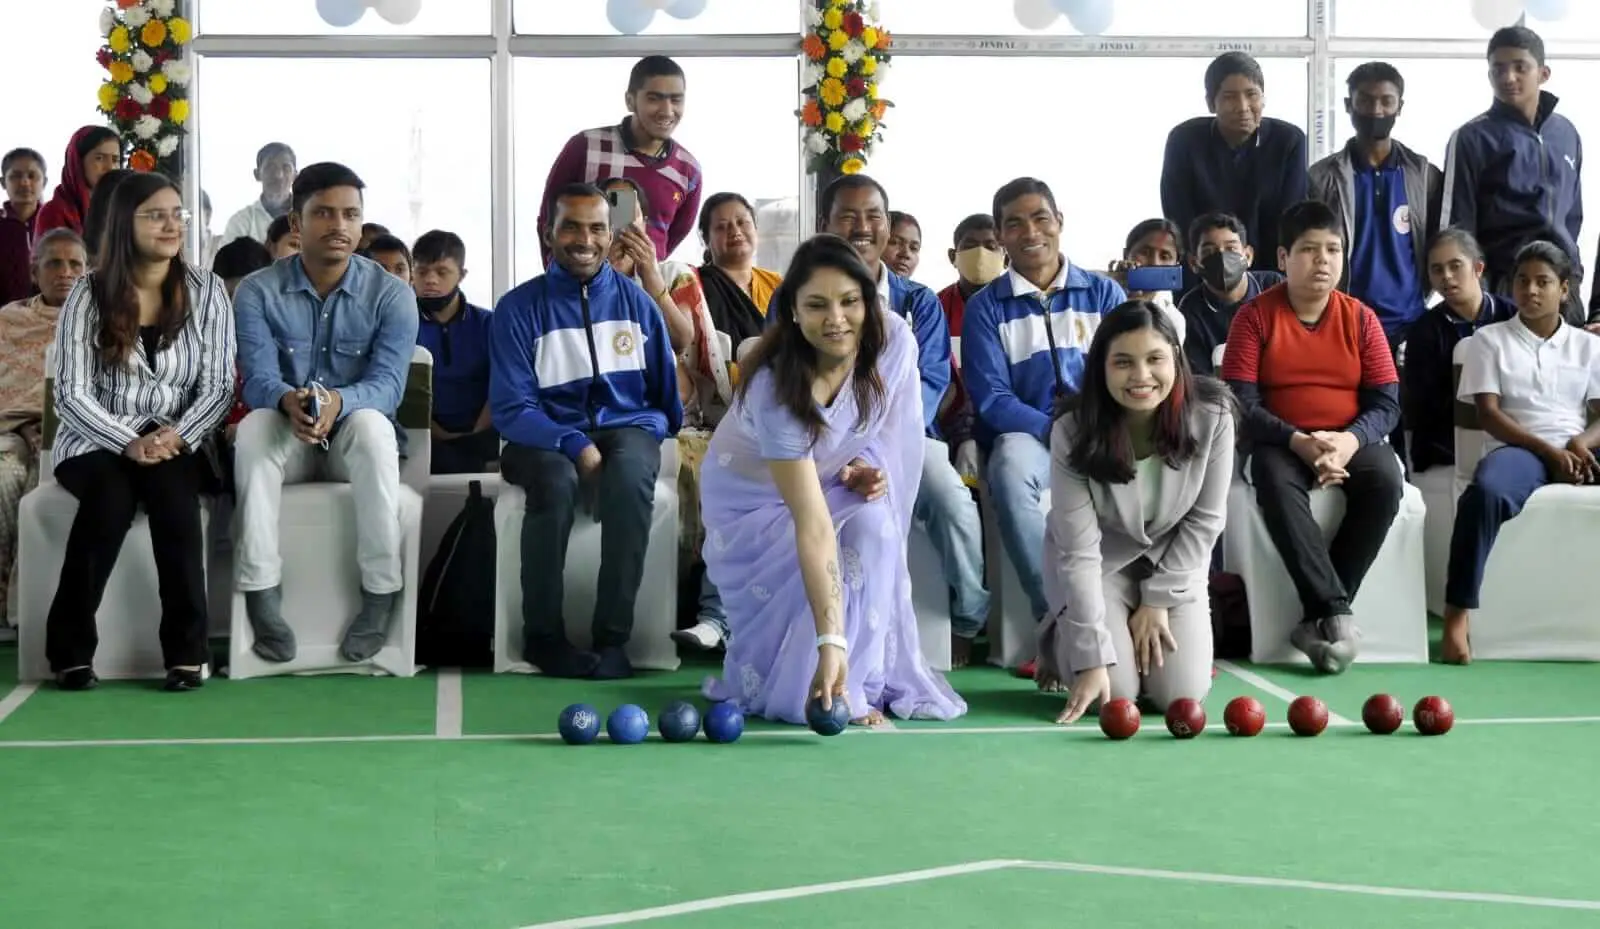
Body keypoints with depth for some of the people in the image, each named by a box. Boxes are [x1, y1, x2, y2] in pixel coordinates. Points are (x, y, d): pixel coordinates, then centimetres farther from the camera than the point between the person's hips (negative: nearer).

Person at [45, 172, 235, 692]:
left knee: (172, 491, -33)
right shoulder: (89, 296, -1)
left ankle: (187, 649, -28)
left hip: (174, 444, 1)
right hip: (97, 441, -1)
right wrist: (129, 444, -23)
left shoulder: (205, 291, 3)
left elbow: (219, 386, -1)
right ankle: (70, 648, -22)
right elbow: (71, 395, -7)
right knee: (111, 497, -33)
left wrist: (177, 438, -20)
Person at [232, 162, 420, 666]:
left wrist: (339, 402, -42)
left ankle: (382, 591, -30)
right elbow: (258, 378, -17)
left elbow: (387, 384, -19)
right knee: (253, 427, -33)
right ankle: (261, 594, -32)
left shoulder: (392, 294, -7)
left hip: (355, 439, -1)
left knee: (371, 423, -36)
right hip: (286, 438, 1)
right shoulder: (257, 291, -5)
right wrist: (288, 400, -42)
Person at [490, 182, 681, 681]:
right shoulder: (519, 308, -1)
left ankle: (613, 637, -27)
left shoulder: (636, 301, 8)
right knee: (557, 481, -37)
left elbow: (667, 393, 15)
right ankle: (542, 635, -19)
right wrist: (576, 445, -22)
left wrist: (653, 432, -6)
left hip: (625, 426, 1)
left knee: (631, 476, -35)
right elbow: (512, 410, -7)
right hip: (548, 436, -1)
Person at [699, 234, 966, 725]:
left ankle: (873, 679, -10)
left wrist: (867, 465, -17)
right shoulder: (775, 389, -39)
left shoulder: (894, 340, -25)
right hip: (757, 499, -4)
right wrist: (830, 640, -48)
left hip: (833, 476, 4)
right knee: (860, 529, -27)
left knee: (875, 525, -24)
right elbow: (812, 527, -44)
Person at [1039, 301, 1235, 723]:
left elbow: (1205, 519, -10)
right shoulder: (1074, 431, -29)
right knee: (1115, 692, -18)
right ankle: (1059, 642, 16)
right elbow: (1078, 550, -28)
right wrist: (1091, 657, -31)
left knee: (1181, 694, -13)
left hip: (1172, 562, 2)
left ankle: (1150, 626, 21)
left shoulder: (1212, 416, -24)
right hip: (1098, 566, -2)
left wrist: (1159, 599, -12)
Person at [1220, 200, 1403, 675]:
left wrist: (1349, 441, -23)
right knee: (1275, 483, -36)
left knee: (1385, 478, -31)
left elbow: (1386, 404, -1)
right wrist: (1298, 442, -25)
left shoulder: (1361, 318, 2)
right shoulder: (1255, 315, -3)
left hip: (1352, 441, 2)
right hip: (1281, 443, -2)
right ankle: (1335, 612, -34)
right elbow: (1242, 403, -10)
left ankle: (1319, 617, -23)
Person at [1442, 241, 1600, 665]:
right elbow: (1489, 414, 1)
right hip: (1518, 447, -3)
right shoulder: (1489, 340, 12)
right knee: (1486, 491, -39)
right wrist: (1547, 449, -13)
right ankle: (1457, 616, -37)